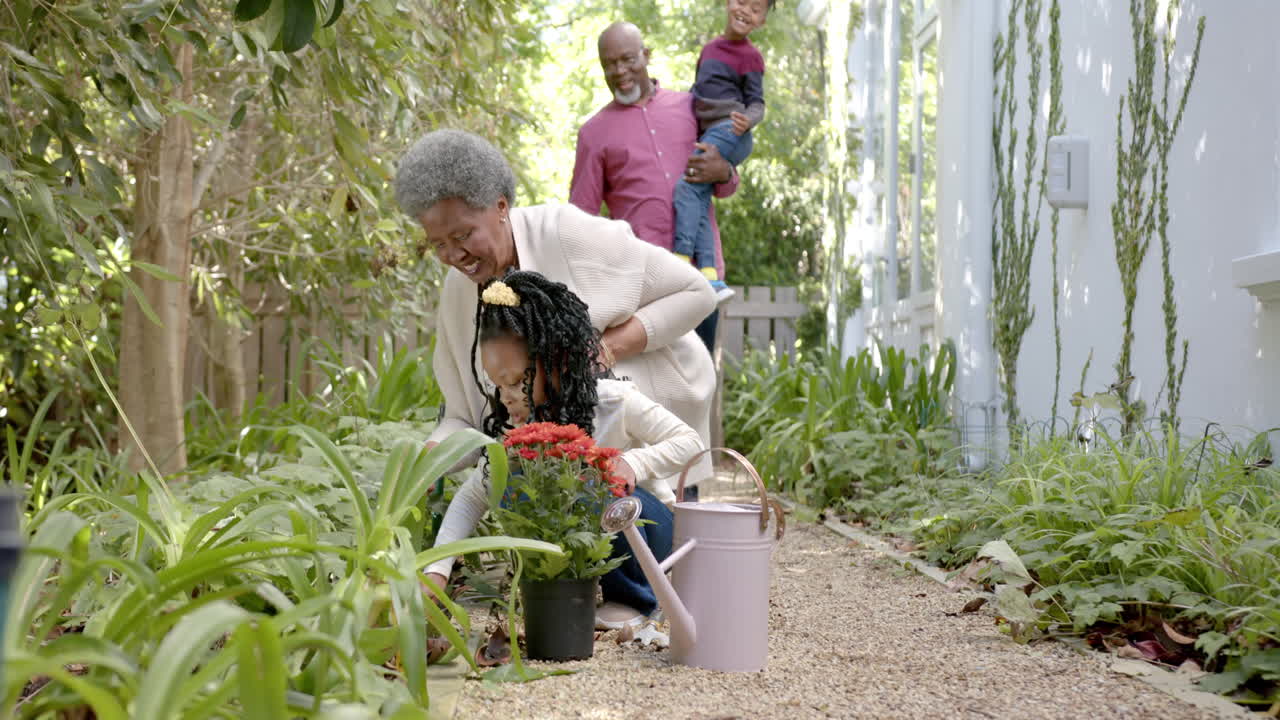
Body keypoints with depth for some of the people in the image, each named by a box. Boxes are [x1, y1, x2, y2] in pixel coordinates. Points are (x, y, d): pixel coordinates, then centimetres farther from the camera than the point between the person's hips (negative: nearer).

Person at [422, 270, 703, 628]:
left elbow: (691, 443, -17)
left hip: (646, 527, -3)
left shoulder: (617, 402, -23)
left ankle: (633, 598, -11)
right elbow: (472, 497, -10)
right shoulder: (520, 429, -12)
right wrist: (437, 569, -22)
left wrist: (635, 461, -36)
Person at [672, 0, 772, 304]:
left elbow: (757, 103, -4)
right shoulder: (709, 48, 22)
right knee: (698, 203, -7)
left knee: (686, 187, -21)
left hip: (728, 133, -7)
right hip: (706, 135, 7)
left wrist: (747, 120, -24)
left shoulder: (750, 56, 1)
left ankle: (682, 264, -27)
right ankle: (710, 277, -15)